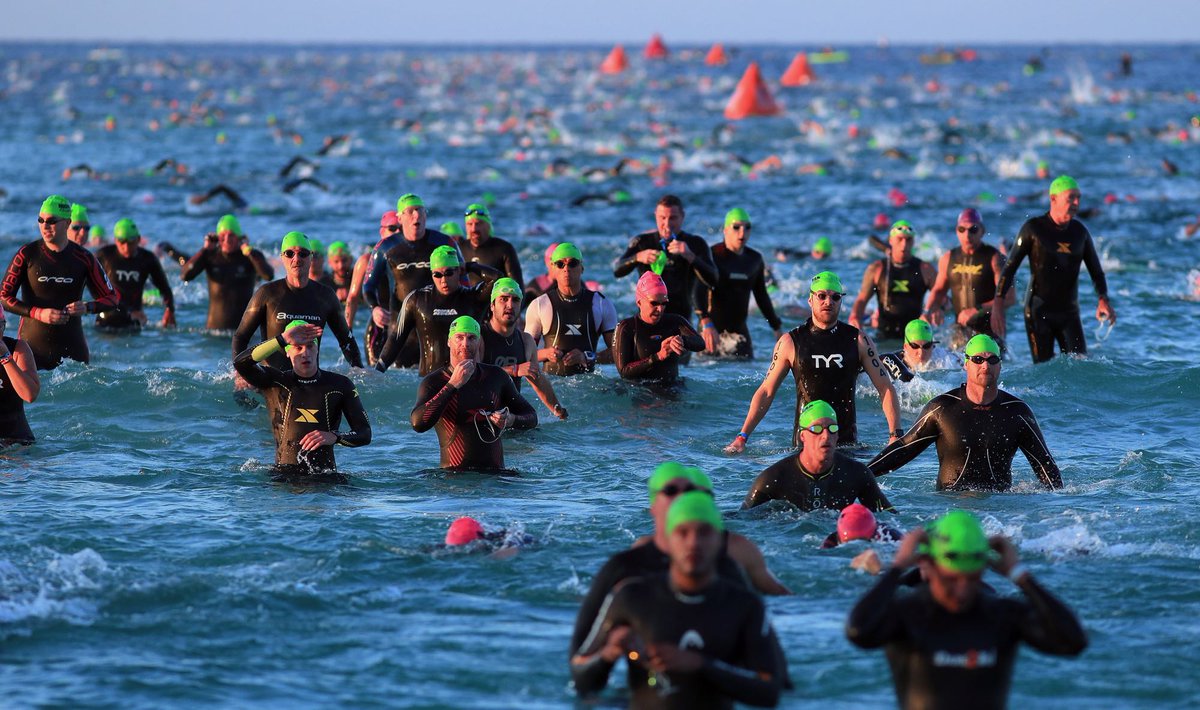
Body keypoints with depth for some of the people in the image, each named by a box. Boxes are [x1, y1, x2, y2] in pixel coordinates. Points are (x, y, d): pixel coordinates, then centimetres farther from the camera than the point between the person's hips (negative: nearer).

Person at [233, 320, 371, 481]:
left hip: (325, 473, 1)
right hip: (284, 473, -1)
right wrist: (283, 339, -16)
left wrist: (334, 437, -12)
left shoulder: (340, 385, 11)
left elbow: (365, 434, 9)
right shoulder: (275, 381, 8)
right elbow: (240, 363, -11)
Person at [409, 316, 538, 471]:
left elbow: (532, 417, 20)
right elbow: (418, 424, -18)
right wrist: (453, 384, -18)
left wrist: (511, 420, -5)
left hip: (495, 472, 3)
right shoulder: (434, 381, 0)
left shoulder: (496, 376, 11)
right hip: (454, 473, -3)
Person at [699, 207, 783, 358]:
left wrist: (777, 328, 24)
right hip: (712, 328, -5)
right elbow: (700, 292, -20)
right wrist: (707, 324, -34)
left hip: (739, 329, 5)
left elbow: (761, 296, 22)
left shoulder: (755, 259, 9)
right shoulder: (712, 255, -9)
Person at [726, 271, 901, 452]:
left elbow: (886, 389, 4)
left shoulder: (858, 341, 4)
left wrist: (896, 435, -8)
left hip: (847, 439, 1)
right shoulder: (790, 343, 2)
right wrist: (742, 437, -2)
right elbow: (766, 392, 5)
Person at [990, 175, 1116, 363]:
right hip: (1038, 312, -3)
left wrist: (1103, 300, -9)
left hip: (1069, 312, 3)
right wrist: (998, 305, -13)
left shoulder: (1080, 231, 6)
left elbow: (1096, 272, 11)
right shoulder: (1033, 228, -5)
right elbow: (1010, 268, -3)